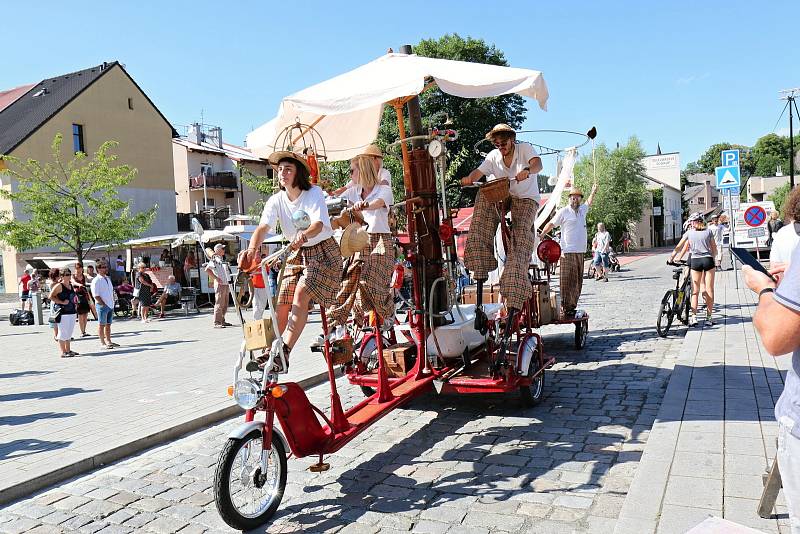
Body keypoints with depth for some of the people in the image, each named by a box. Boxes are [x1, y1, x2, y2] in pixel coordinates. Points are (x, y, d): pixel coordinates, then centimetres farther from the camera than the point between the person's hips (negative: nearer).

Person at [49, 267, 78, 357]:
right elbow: (51, 297, -14)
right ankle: (63, 352, 1)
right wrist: (62, 302, -18)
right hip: (63, 312, -8)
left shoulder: (71, 285, 14)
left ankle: (68, 350, 23)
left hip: (72, 312, 8)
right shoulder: (59, 286, -8)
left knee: (69, 333, 14)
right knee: (63, 333, -3)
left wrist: (75, 303, 13)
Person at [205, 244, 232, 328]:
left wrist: (229, 282, 17)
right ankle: (217, 323, -8)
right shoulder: (214, 259, -6)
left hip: (226, 284, 9)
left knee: (225, 305, 12)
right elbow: (207, 269, -18)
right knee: (219, 304, -9)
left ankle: (222, 321, 19)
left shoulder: (222, 259, 19)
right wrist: (216, 278, -18)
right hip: (220, 284, -8)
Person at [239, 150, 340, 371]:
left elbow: (319, 223, -30)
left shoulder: (314, 193, -14)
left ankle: (283, 354, -25)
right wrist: (252, 249, -39)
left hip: (323, 252, -5)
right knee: (281, 304, -2)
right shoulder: (276, 200, -3)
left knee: (301, 294, -24)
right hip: (298, 255, 5)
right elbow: (263, 227, -18)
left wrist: (304, 235, -53)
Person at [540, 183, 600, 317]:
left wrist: (593, 192, 33)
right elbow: (551, 224, -1)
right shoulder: (563, 212, -2)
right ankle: (565, 308, -8)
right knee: (567, 281, -9)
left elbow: (589, 203, 38)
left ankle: (573, 306, 13)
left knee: (578, 281, 8)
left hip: (580, 252, 7)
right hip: (568, 252, -7)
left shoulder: (582, 210, 17)